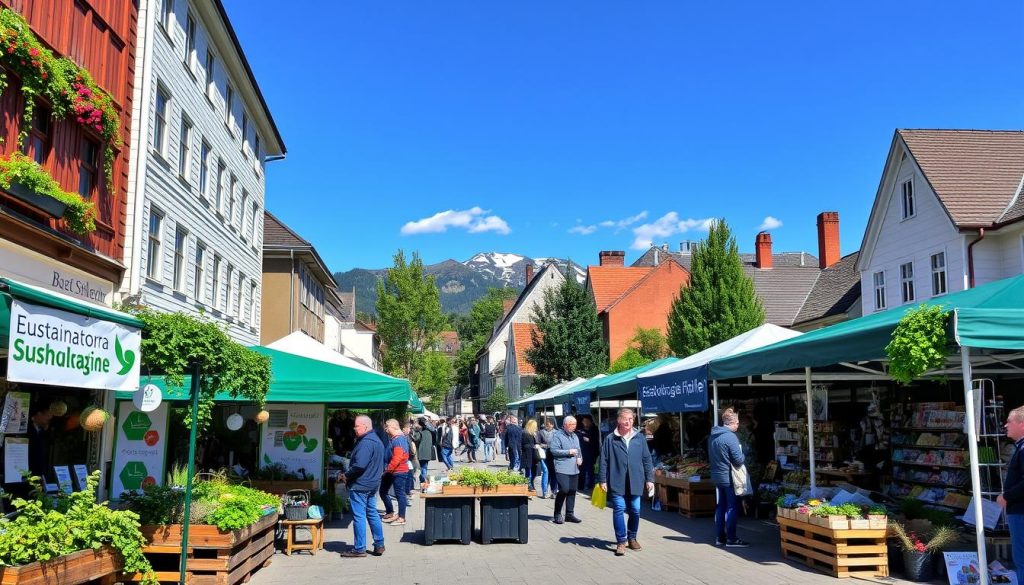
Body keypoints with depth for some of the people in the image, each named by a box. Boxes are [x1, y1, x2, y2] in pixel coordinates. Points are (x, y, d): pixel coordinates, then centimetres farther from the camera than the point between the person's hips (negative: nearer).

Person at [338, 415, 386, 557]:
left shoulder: (365, 442, -19)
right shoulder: (377, 440, 14)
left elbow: (359, 465, -27)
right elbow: (380, 464, 21)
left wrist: (346, 475, -13)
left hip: (360, 485, -10)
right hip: (373, 484, 10)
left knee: (359, 516, -3)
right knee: (372, 514, 15)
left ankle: (359, 548, 2)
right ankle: (379, 545, 19)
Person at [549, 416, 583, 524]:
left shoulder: (575, 436, 19)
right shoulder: (558, 436, -5)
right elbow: (554, 450, -14)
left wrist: (580, 458, 6)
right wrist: (568, 452, -15)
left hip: (574, 469, 7)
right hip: (562, 469, -7)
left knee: (572, 491, 7)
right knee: (564, 490, -13)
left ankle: (570, 514, 17)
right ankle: (557, 514, 0)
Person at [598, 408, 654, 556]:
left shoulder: (639, 438, 6)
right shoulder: (610, 439, -1)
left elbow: (647, 459, 9)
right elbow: (604, 461, 1)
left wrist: (649, 479, 5)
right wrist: (602, 480, -2)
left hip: (635, 482, 3)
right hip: (617, 482, -2)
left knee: (635, 511, 7)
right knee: (619, 509, -7)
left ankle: (632, 538, 26)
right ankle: (621, 541, 1)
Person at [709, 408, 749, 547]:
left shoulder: (713, 435, 8)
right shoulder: (730, 437, -19)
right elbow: (739, 460, -18)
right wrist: (742, 453, 1)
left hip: (717, 476, 8)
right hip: (729, 477, -8)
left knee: (721, 506, 15)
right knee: (731, 508, -1)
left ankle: (720, 537, 20)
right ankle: (731, 539, 2)